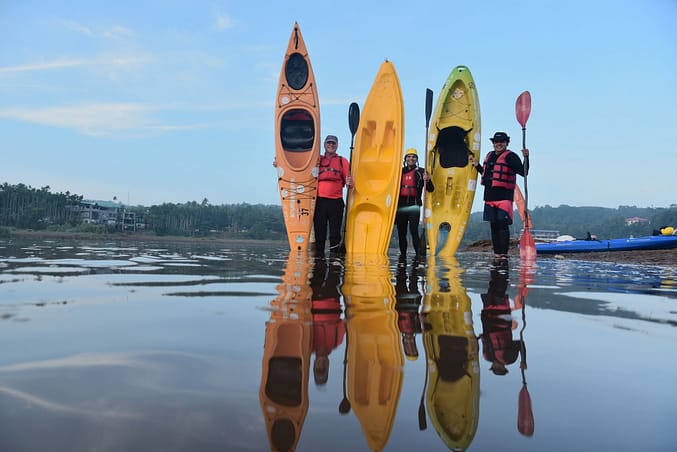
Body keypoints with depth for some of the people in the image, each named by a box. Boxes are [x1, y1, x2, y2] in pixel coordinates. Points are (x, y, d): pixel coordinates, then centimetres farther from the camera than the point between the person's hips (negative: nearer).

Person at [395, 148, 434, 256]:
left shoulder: (421, 172, 5)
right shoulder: (400, 171, 14)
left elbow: (431, 189, -3)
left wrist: (427, 181, -21)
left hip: (414, 206, -4)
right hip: (401, 206, 4)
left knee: (414, 231, -14)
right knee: (401, 233, 6)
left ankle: (419, 254, -13)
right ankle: (403, 254, 14)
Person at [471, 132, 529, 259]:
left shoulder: (510, 156, -5)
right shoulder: (489, 156, 17)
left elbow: (523, 172, -14)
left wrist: (526, 158, -25)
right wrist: (477, 166, 22)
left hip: (504, 197, -7)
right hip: (489, 197, 7)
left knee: (503, 224, -13)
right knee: (494, 226, 10)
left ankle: (504, 253, -11)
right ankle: (497, 253, 17)